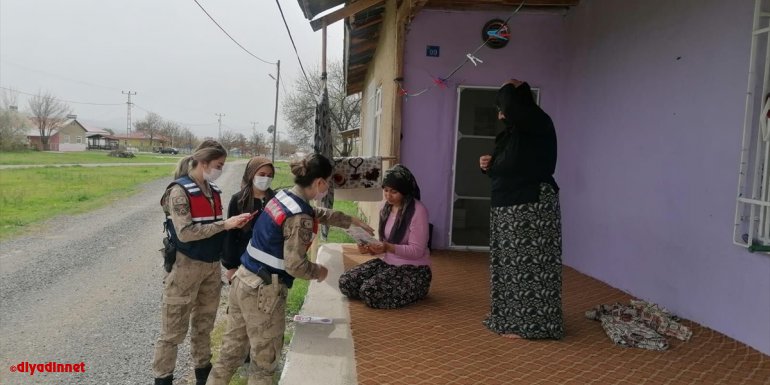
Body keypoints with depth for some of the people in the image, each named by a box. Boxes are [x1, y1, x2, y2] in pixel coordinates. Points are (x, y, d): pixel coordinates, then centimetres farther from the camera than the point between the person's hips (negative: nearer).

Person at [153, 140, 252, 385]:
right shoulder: (180, 191, -15)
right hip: (186, 266, -7)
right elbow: (185, 233, -23)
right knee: (174, 329, 4)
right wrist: (225, 224, -24)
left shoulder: (213, 191, 6)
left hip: (212, 266, 7)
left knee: (204, 324, 20)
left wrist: (233, 225, -2)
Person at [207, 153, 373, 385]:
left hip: (243, 280, 8)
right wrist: (319, 272, -1)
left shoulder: (283, 197, 7)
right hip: (263, 291, -8)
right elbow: (295, 266, -21)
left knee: (231, 350, 20)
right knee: (265, 358, 10)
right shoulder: (300, 218, -20)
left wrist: (354, 221, 32)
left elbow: (320, 214, 23)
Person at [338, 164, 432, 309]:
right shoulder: (386, 208, 6)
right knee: (345, 282, -9)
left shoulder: (418, 211, -18)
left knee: (369, 292, -28)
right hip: (387, 262, 8)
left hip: (413, 270, -7)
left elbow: (417, 251, -19)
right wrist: (371, 248, -9)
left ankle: (413, 292, -1)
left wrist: (388, 247, -31)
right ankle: (394, 288, 8)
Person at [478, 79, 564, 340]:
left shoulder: (539, 126, -11)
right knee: (512, 263, 15)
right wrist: (489, 165, 5)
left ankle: (531, 324, 4)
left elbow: (512, 106, -31)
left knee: (530, 263, -4)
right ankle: (512, 316, 27)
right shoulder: (512, 134, 15)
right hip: (510, 208, 10)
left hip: (532, 208, -10)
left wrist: (513, 87, -11)